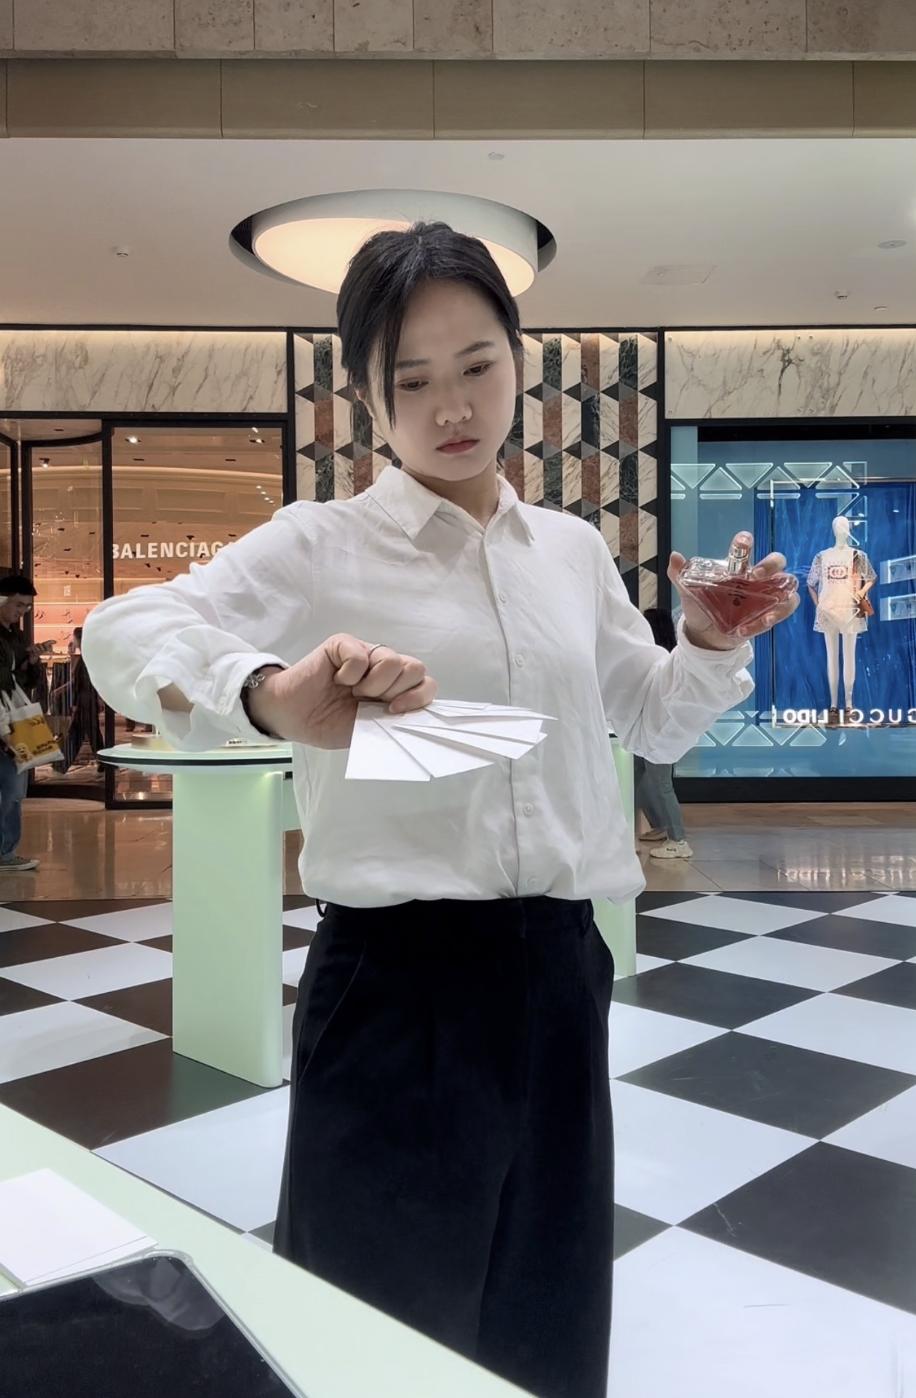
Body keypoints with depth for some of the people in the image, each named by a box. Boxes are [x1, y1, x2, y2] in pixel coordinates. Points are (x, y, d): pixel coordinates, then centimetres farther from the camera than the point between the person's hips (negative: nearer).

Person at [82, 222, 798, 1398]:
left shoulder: (574, 550, 8)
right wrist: (267, 696, -38)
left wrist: (714, 642, 0)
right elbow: (120, 634, -18)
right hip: (396, 975, -4)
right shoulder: (322, 547, -6)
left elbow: (655, 724, 20)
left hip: (557, 967, 5)